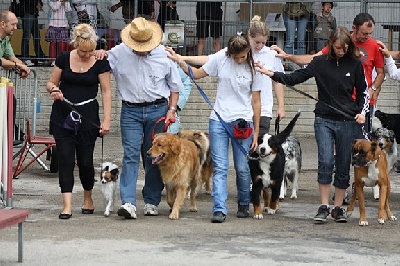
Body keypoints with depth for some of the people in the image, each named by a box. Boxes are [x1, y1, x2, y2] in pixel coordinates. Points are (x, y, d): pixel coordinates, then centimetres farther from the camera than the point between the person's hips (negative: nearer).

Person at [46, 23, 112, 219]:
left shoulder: (100, 63, -4)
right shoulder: (64, 59, 1)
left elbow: (106, 92, -3)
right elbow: (51, 83, 11)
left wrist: (107, 120, -11)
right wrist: (53, 89, -14)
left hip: (87, 115, -1)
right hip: (62, 114, 1)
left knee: (85, 159, 1)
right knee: (65, 157, -6)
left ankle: (88, 198, 26)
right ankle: (67, 205, -7)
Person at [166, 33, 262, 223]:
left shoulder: (253, 67, -2)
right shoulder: (220, 58, -1)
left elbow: (256, 102, 1)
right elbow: (197, 74, 12)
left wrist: (256, 133, 1)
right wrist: (179, 61, -2)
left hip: (243, 121, -1)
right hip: (219, 120, 1)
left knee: (242, 168, 2)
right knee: (220, 167, -8)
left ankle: (243, 205, 25)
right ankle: (219, 210, -13)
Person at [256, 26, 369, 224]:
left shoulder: (355, 64, 3)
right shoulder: (320, 63, 2)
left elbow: (363, 91, 12)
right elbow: (296, 78, 2)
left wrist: (362, 112, -3)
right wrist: (271, 74, -9)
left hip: (348, 122, 1)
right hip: (324, 120, -1)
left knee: (344, 166, 4)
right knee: (325, 162, -13)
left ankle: (338, 208, 14)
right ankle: (323, 207, -7)